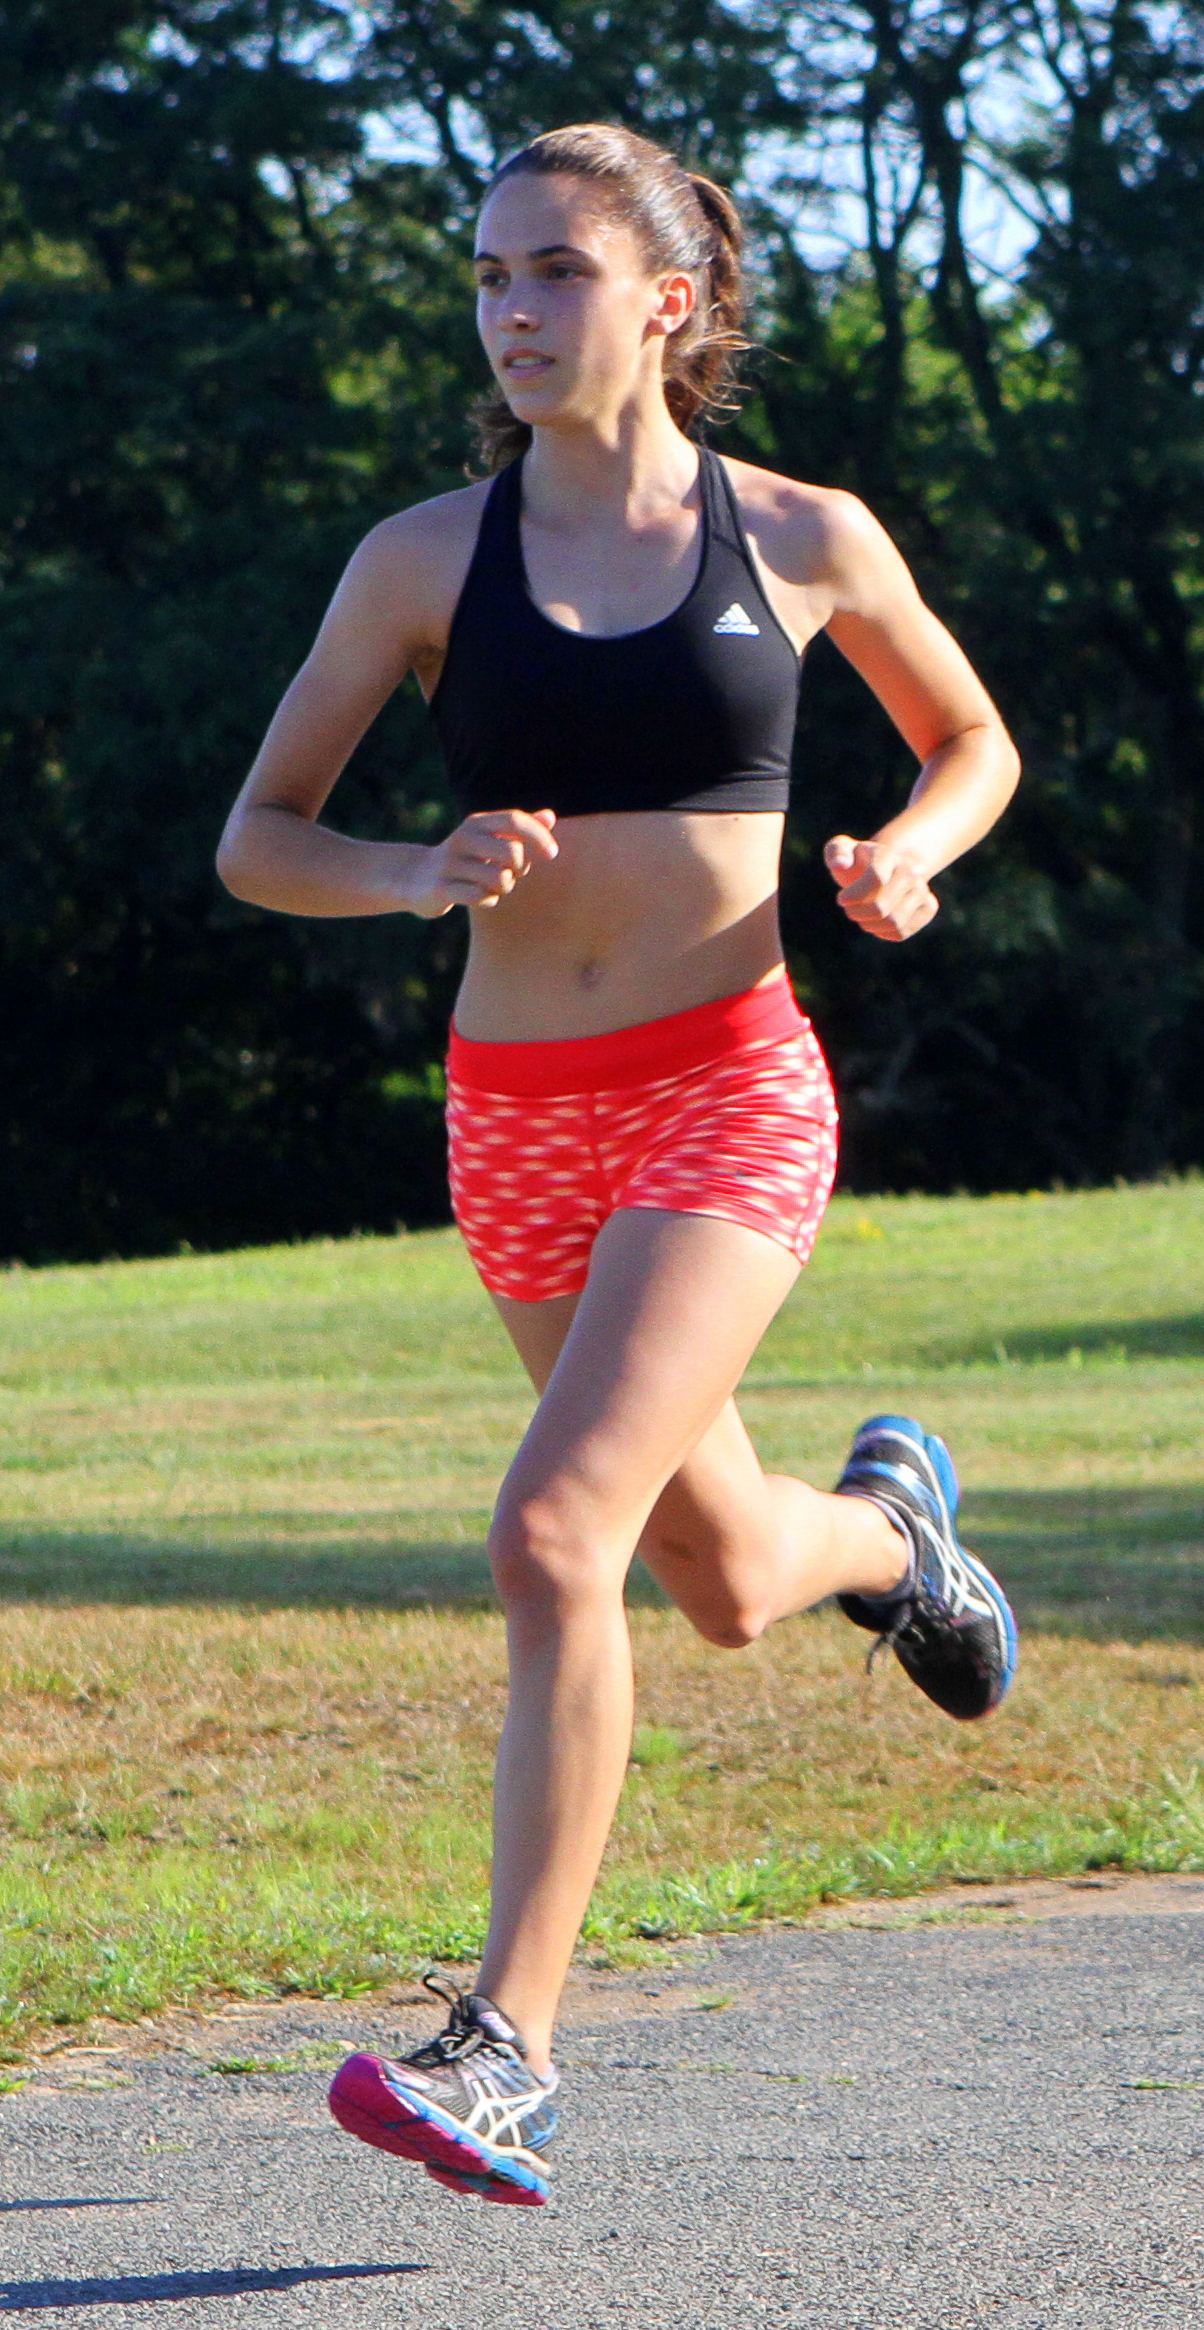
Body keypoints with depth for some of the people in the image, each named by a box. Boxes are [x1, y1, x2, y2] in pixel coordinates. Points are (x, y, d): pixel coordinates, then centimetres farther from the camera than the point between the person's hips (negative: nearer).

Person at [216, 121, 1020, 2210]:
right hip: (516, 1117, 3)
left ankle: (504, 2048, -17)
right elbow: (256, 841, 5)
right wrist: (422, 876, -15)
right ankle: (888, 1523, 54)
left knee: (555, 1534, -22)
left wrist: (903, 855, -6)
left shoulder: (805, 541, -1)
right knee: (726, 1586, 17)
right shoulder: (428, 560, 0)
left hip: (730, 1094, -3)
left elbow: (975, 744, 16)